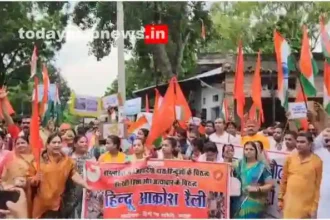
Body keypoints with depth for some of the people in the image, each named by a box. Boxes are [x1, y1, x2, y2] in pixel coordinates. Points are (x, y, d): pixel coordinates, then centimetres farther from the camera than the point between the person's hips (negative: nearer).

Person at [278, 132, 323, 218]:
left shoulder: (317, 161, -8)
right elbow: (284, 180, 9)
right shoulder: (290, 158, 2)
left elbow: (318, 186, -7)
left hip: (307, 205, -3)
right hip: (290, 203, 3)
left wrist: (315, 207, -8)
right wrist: (280, 198, 8)